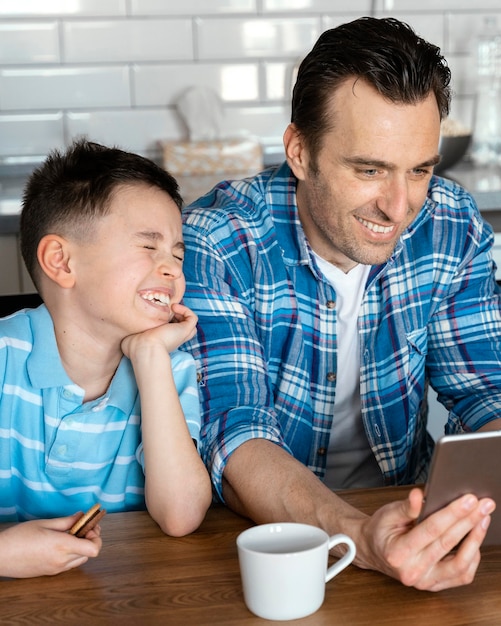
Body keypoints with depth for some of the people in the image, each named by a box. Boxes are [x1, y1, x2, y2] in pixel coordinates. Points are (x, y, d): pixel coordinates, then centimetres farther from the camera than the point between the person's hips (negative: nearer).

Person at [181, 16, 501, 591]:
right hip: (260, 525, -3)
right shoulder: (215, 242, -18)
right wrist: (358, 538, -42)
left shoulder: (453, 226, -5)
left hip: (406, 510, 3)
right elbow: (232, 434, -24)